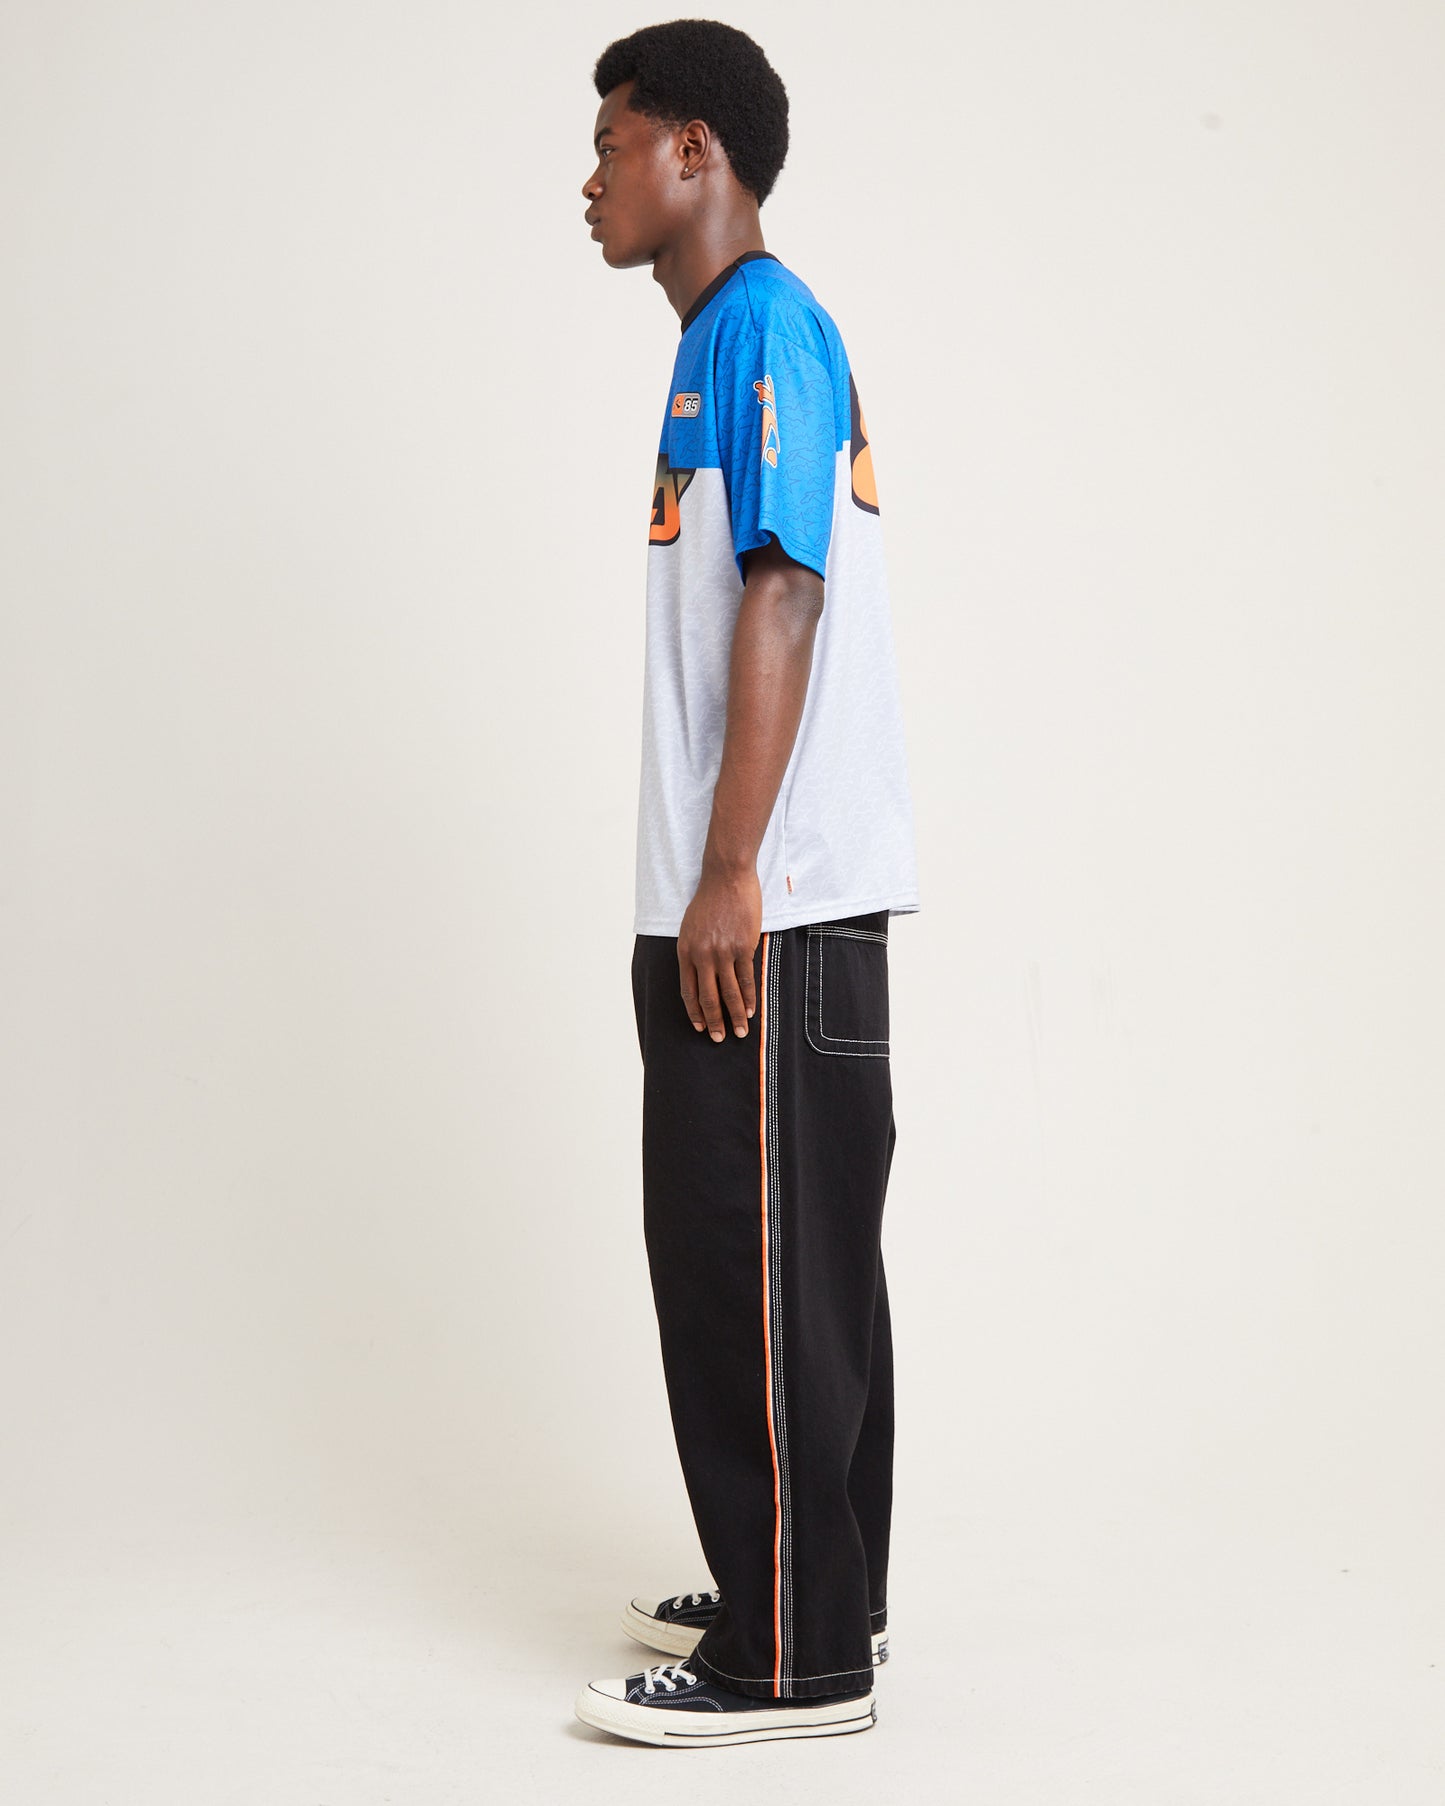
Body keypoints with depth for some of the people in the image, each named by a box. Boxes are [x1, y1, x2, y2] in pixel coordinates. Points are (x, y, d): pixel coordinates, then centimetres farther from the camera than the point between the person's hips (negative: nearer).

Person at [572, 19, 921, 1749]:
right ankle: (812, 1595, 24)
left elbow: (783, 599, -19)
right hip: (751, 896, 10)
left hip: (769, 901, -10)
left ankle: (793, 1659, 0)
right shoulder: (733, 341, 20)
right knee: (793, 1258, 14)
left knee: (756, 1264, -6)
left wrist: (728, 871, -22)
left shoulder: (759, 324, -10)